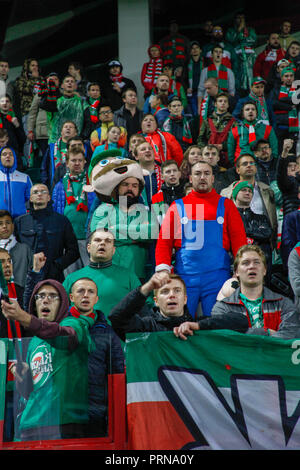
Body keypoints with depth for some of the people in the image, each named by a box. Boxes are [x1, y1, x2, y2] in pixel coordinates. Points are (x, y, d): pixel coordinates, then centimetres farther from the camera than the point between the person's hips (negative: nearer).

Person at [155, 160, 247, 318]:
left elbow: (239, 240, 6)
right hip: (184, 277, 0)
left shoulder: (226, 205, 10)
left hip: (217, 277, 0)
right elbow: (164, 241, 6)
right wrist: (163, 269, -7)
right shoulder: (178, 206, 11)